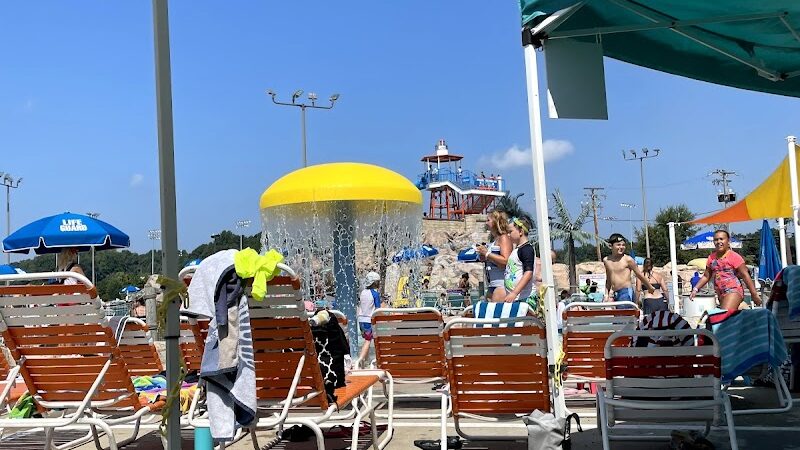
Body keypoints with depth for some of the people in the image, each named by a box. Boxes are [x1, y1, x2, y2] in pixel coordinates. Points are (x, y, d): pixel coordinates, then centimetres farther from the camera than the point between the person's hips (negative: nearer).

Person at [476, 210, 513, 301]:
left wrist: (487, 254, -11)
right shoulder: (494, 240, 21)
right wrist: (484, 258, 10)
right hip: (492, 285, 9)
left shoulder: (504, 238, -4)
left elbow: (505, 261, -18)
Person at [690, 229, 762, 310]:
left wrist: (754, 294, -8)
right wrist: (695, 289, 10)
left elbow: (745, 276, -6)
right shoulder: (712, 257, 12)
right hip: (720, 294, 6)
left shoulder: (734, 256, -4)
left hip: (734, 291, -6)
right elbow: (706, 276, 20)